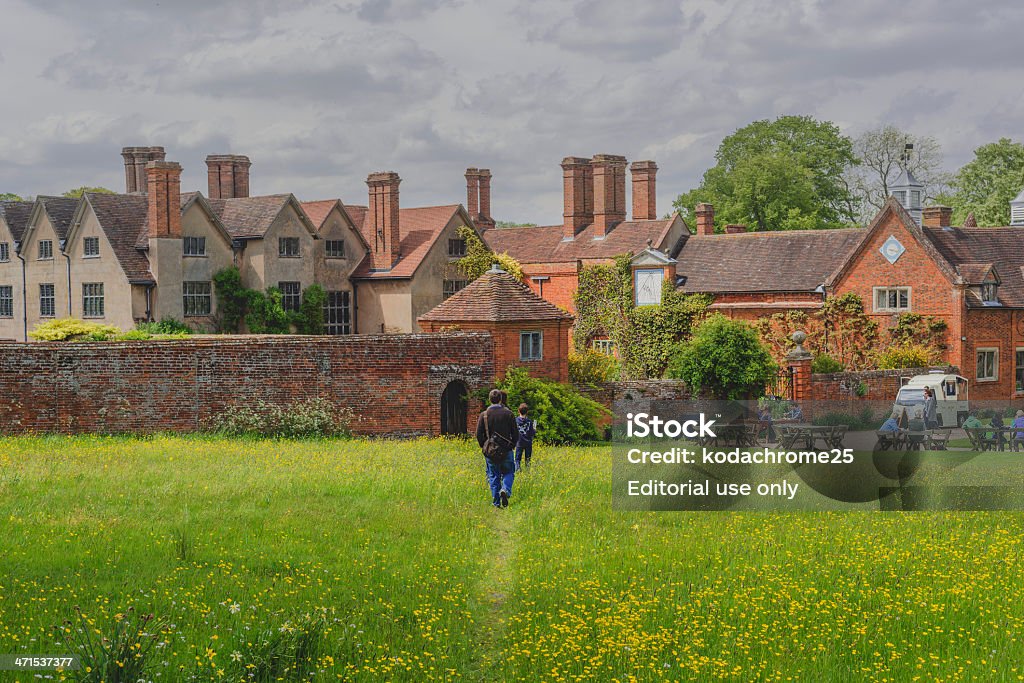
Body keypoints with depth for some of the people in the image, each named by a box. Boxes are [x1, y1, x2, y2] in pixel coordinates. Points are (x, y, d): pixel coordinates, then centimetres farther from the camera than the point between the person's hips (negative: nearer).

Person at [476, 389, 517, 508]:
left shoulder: (484, 415, -3)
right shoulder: (508, 413, -4)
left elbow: (478, 434, -3)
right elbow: (515, 433, -2)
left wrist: (484, 447, 11)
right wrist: (511, 446, 13)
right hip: (506, 450, -1)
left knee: (493, 476, 9)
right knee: (508, 473, 13)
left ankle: (496, 503, 6)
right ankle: (505, 490, -16)